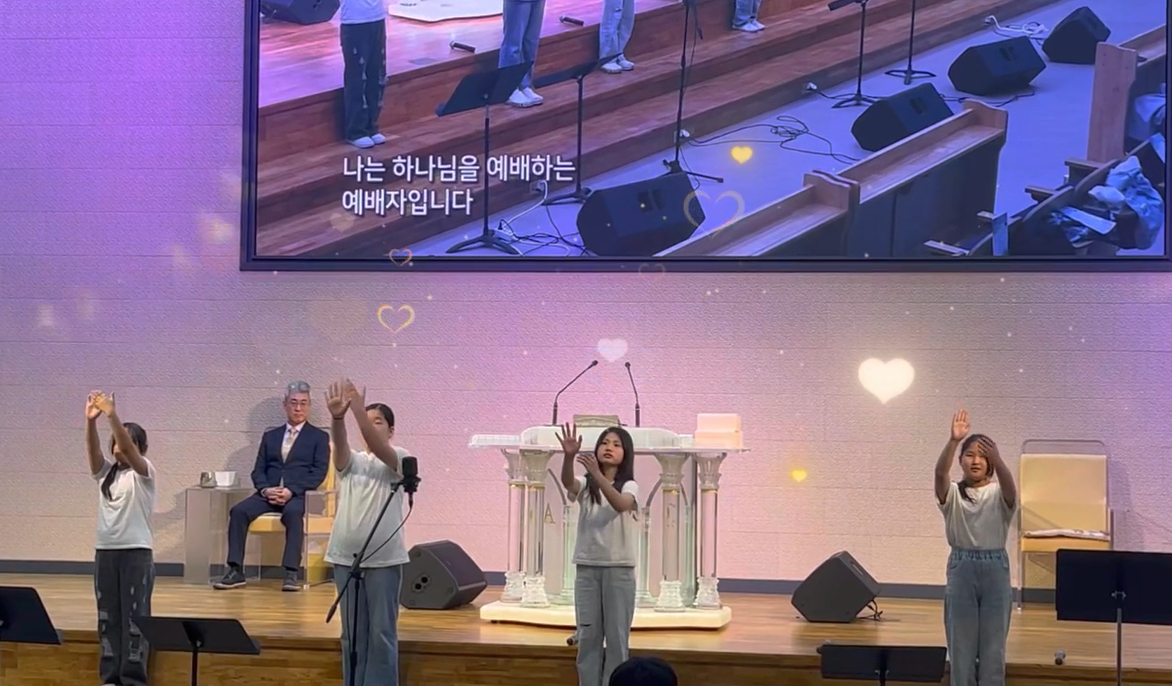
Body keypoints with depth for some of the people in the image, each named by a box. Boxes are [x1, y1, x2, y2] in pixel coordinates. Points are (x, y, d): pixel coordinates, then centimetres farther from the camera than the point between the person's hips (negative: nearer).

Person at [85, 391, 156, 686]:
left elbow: (128, 448, -21)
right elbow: (93, 449, -8)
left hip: (136, 552, -5)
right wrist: (91, 420, -27)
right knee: (107, 616, 8)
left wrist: (112, 414, -33)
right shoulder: (105, 472, 10)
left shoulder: (144, 473, -3)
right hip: (105, 551, 5)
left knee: (135, 616, -2)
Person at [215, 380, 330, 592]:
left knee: (292, 512, -38)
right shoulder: (270, 436, 22)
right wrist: (265, 489, -8)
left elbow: (319, 473, -1)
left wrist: (291, 490, -15)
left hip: (298, 495, -3)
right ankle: (235, 571, -26)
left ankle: (291, 574, -42)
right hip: (269, 493, 4)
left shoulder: (319, 437, 11)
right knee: (239, 510, -25)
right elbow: (258, 471, 15)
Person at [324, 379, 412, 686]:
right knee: (352, 632, 9)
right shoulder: (350, 461, 9)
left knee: (382, 633, 0)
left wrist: (359, 411, -34)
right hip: (346, 558, 4)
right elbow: (340, 443, -14)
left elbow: (376, 445, -21)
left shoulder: (397, 460, 1)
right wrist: (337, 417, -36)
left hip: (384, 559, -4)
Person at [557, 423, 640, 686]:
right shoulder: (586, 485, 5)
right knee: (588, 635, 6)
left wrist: (598, 474, -41)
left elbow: (620, 504, -26)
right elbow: (567, 482, -19)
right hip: (587, 567, 2)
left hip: (619, 569, -2)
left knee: (616, 635, 1)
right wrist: (569, 456, -41)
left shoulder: (629, 486, -2)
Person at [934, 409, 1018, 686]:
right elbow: (940, 472, -21)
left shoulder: (999, 493, 1)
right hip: (961, 570, 0)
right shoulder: (953, 493, 2)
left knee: (993, 651, 4)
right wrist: (953, 441, -38)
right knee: (961, 649, 4)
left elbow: (1009, 483, -24)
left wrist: (997, 458, -44)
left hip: (995, 570, 0)